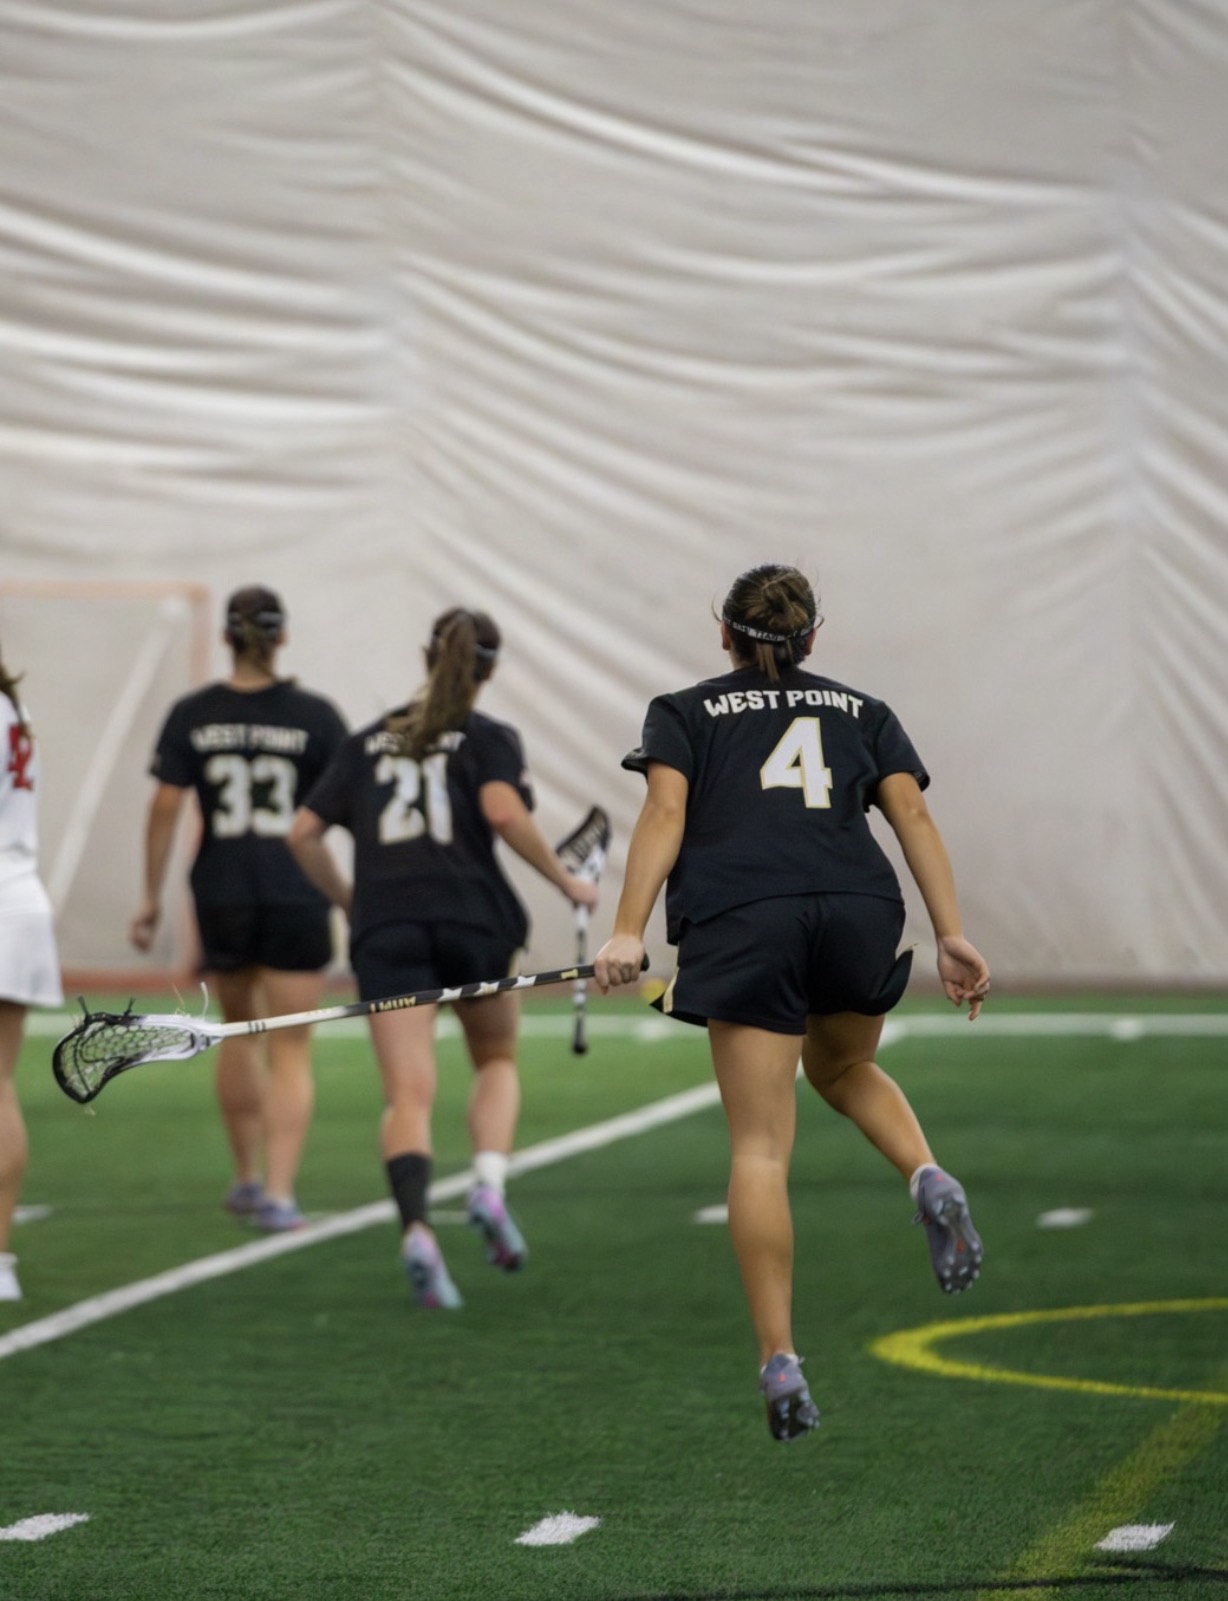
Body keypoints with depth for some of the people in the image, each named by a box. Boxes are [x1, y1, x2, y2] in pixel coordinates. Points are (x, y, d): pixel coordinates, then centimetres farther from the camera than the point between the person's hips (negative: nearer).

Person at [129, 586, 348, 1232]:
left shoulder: (192, 714, -1)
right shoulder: (314, 715, -5)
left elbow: (164, 807, -5)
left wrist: (151, 897, 2)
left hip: (220, 894, 2)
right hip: (296, 897, -2)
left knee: (238, 1031, 22)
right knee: (290, 1052, 3)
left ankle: (248, 1178, 27)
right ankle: (278, 1194, -8)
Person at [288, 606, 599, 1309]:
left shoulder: (368, 743, 17)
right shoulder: (491, 738, 7)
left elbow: (305, 833, 14)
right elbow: (504, 811, -13)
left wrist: (347, 898, 27)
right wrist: (568, 882, -4)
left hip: (385, 928, 1)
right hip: (473, 915, -1)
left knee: (409, 1094, -5)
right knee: (497, 1060, 22)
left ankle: (416, 1228, -27)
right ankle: (490, 1185, -2)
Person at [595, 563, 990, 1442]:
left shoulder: (684, 712, 20)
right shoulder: (861, 711, 24)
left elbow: (665, 815, 3)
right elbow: (912, 815, 10)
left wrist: (627, 933, -5)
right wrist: (953, 937, 4)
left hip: (740, 922, -2)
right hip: (859, 909, 2)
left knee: (761, 1147, -2)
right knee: (844, 1070, 30)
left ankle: (779, 1360, -9)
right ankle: (930, 1178, 1)